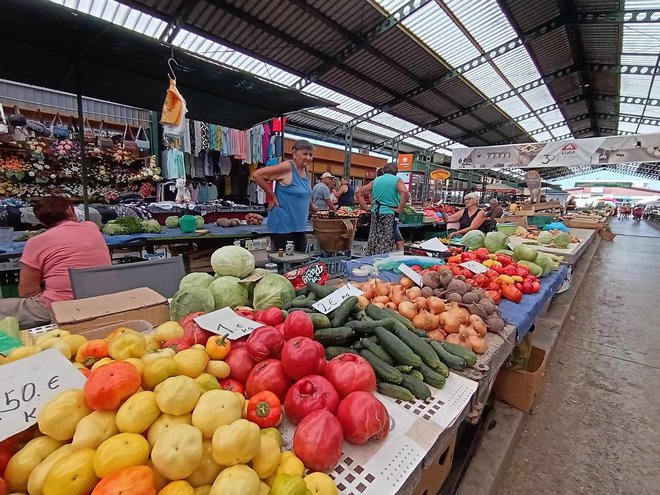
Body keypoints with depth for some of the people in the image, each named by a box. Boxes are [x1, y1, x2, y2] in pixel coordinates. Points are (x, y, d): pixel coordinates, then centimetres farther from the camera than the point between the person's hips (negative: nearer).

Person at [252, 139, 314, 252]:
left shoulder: (306, 172, 9)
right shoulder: (287, 167, -14)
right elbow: (256, 175, -16)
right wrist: (273, 196, -13)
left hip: (300, 226, 8)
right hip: (283, 226, -8)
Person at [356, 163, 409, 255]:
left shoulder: (375, 180, 15)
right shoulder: (397, 180, 1)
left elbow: (358, 193, 16)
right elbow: (405, 193, -19)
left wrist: (366, 208, 12)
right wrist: (399, 210, -12)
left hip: (375, 214, 5)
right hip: (389, 214, -5)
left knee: (373, 243, 10)